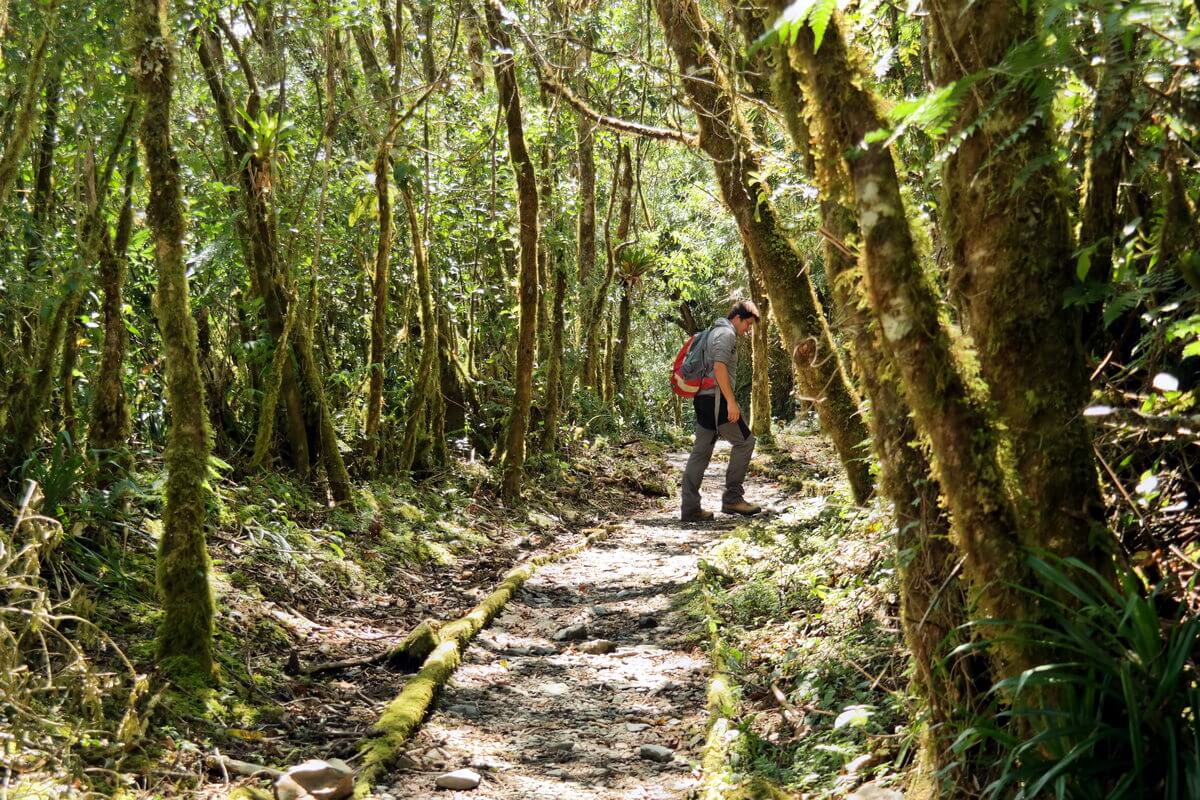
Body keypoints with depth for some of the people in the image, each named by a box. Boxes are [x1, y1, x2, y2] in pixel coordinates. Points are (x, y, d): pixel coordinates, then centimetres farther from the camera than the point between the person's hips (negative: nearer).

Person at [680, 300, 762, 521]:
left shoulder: (714, 332, 25)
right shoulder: (726, 333, -7)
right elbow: (719, 368, -19)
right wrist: (731, 401, -22)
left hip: (702, 397, 10)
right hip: (716, 397, -10)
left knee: (701, 452, 7)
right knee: (744, 441, -2)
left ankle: (690, 508, 4)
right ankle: (732, 498, -2)